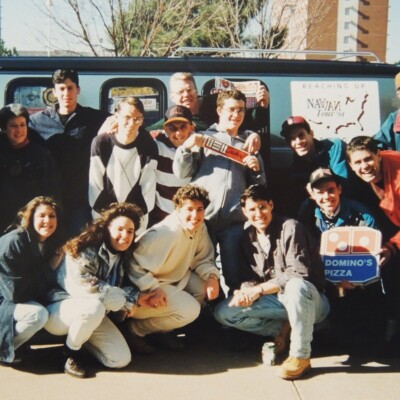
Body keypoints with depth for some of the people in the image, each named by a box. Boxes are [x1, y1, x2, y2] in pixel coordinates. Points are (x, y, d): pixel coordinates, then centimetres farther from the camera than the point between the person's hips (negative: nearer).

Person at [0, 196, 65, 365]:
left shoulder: (50, 243, 1)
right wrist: (48, 270, -18)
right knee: (37, 314, -30)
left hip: (26, 301, 9)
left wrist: (51, 270, -15)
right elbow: (15, 291, -25)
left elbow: (50, 285, 4)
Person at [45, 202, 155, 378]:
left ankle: (81, 337, 17)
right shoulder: (84, 251, -22)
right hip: (58, 311, -6)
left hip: (93, 315, 6)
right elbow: (85, 287, -29)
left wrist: (133, 296, -20)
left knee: (121, 359, -8)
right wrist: (131, 298, -23)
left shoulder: (123, 256, 2)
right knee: (94, 306, -38)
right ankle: (71, 351, -10)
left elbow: (123, 286, 6)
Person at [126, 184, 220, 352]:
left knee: (207, 286, -7)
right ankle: (136, 328, -3)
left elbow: (202, 259, 4)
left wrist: (212, 276, -15)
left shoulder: (200, 228, -4)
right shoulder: (166, 233, -29)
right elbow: (134, 264, -30)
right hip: (146, 287, -9)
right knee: (189, 309, -22)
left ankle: (164, 330, 8)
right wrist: (153, 289, -35)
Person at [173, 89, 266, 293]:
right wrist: (186, 147, -9)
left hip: (235, 219, 1)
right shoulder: (204, 137, 13)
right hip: (202, 216, -1)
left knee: (234, 274, 0)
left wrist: (257, 169, -2)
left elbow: (259, 185, 17)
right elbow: (181, 172, 5)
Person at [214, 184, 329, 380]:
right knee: (223, 312, -8)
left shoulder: (290, 228, -15)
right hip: (278, 301, 6)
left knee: (296, 287, -42)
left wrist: (259, 289, -21)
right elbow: (249, 276, 6)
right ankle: (280, 330, -1)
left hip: (308, 299, -6)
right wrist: (246, 291, -18)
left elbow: (298, 275, -22)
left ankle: (301, 355, -25)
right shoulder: (248, 237, 5)